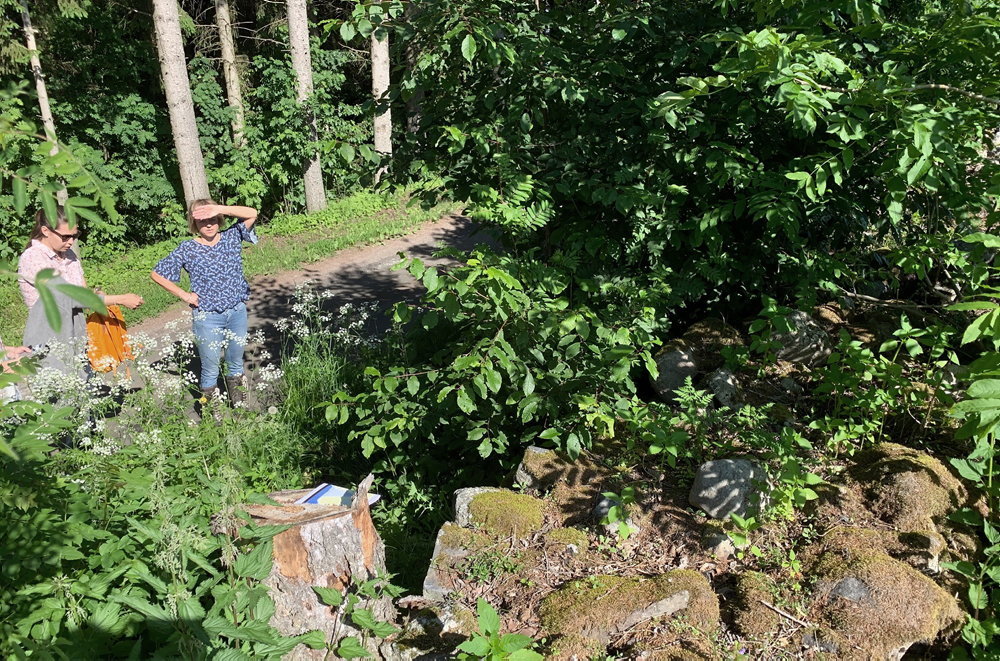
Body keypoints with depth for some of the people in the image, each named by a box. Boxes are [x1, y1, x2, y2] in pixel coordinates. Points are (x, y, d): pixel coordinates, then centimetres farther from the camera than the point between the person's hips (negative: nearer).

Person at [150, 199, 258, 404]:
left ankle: (237, 398, 38)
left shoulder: (231, 237, -1)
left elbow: (252, 214, -14)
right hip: (207, 318, -3)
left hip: (237, 312, 3)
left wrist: (220, 209, -23)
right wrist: (184, 295, -5)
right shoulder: (187, 250, -7)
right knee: (210, 368, 7)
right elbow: (157, 274, -1)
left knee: (236, 360, 19)